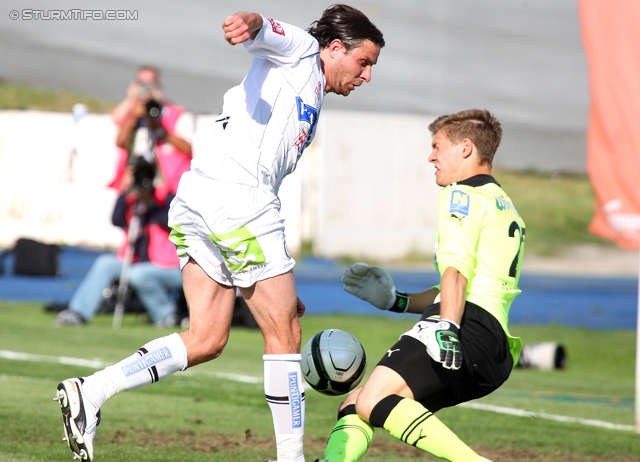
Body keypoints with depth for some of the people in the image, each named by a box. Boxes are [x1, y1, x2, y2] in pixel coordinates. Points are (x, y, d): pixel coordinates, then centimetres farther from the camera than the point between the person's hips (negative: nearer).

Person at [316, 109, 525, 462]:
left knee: (374, 401, -27)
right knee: (355, 402, 13)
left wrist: (447, 326, -29)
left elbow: (457, 267, -15)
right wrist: (396, 301, 37)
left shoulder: (462, 194, 3)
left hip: (469, 330, -10)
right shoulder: (504, 208, 33)